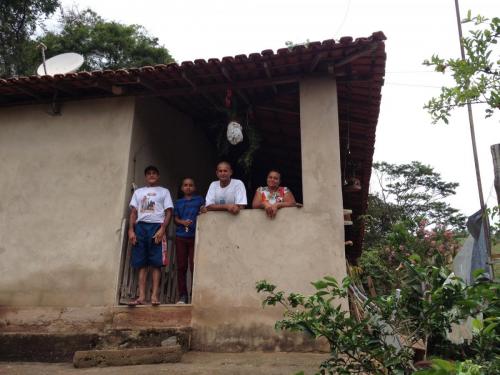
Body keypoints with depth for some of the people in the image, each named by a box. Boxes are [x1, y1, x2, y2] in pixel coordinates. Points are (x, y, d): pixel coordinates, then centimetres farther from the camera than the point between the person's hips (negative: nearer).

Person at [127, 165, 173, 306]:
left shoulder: (164, 191, 13)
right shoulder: (138, 192, 21)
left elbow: (168, 212, 4)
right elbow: (133, 212, 15)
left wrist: (162, 229, -11)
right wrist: (131, 230, 1)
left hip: (156, 226, -3)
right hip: (140, 227, 3)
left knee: (156, 263, -7)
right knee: (141, 263, -1)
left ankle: (155, 295, -8)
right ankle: (141, 296, -1)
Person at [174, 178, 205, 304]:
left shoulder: (199, 200, 12)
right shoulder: (178, 202, 19)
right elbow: (175, 218, 12)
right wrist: (182, 222, -8)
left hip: (195, 236, -2)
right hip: (180, 237, 3)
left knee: (194, 266, -7)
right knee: (181, 266, 1)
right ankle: (182, 295, 6)